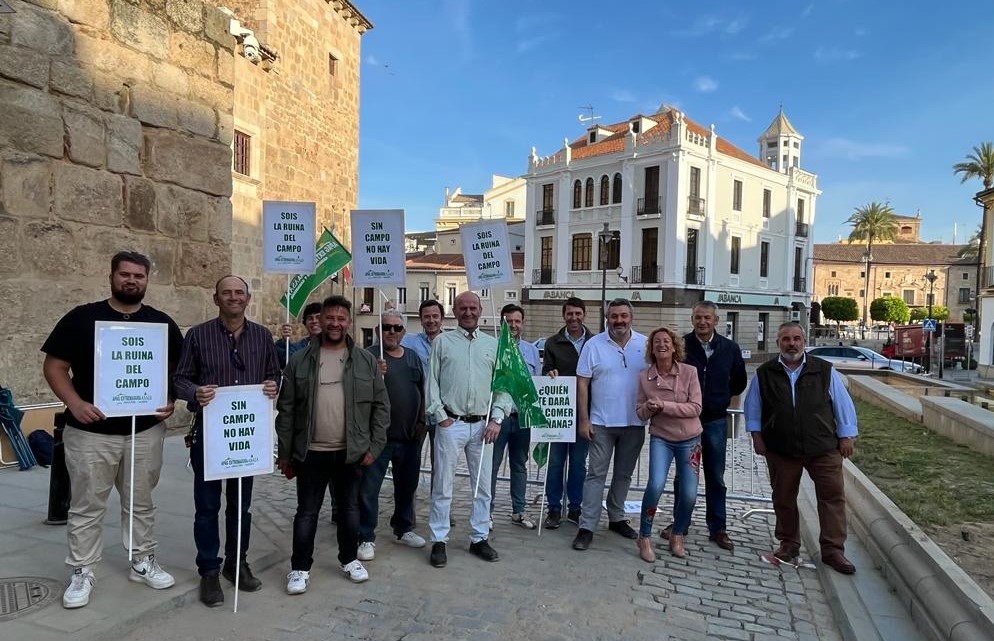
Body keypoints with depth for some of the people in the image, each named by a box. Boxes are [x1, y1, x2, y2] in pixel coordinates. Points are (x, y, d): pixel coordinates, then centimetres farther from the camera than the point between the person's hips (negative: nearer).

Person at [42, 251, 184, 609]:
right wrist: (74, 403, -16)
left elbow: (178, 371, 9)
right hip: (90, 432, -2)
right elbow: (54, 366, -1)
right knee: (86, 506, 8)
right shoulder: (81, 318, -1)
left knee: (141, 503, 14)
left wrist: (172, 401, -9)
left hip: (146, 430, 2)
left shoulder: (162, 324, 4)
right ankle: (82, 573, 22)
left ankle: (143, 562, 29)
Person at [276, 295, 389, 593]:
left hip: (351, 452, 1)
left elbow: (381, 405, 1)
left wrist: (374, 446, -4)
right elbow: (286, 409, 1)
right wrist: (284, 453, 0)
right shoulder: (300, 360, -1)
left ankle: (349, 559, 34)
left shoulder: (366, 360, 0)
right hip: (311, 453, -1)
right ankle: (300, 567, 24)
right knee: (307, 512, 9)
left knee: (349, 508, 15)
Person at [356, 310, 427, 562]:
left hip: (410, 437, 6)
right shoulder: (370, 356, -7)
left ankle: (404, 528, 35)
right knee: (369, 488, 0)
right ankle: (366, 538, 13)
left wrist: (421, 422, 12)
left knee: (407, 485, 18)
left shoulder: (413, 357, 11)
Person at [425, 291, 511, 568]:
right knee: (443, 485, 3)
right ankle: (439, 541, 15)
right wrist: (441, 415, -6)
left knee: (483, 485, 10)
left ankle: (479, 538, 24)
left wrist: (496, 419, -2)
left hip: (483, 425, 3)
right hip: (450, 423, -2)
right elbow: (432, 382, 2)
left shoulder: (493, 344, 9)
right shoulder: (442, 342, 4)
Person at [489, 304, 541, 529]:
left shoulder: (532, 350, 10)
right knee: (492, 465, 1)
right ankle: (487, 511, 14)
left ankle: (518, 511, 26)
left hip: (523, 416, 5)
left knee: (520, 465, 15)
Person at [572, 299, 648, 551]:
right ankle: (587, 527, 7)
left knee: (624, 474, 15)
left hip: (635, 423, 3)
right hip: (601, 423, -2)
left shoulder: (645, 345, 1)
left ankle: (616, 518, 31)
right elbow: (582, 384, -4)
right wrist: (583, 419, -7)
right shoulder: (594, 345, -5)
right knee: (596, 474, 1)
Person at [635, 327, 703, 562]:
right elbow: (640, 412, 1)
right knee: (656, 485, -19)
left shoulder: (689, 372, -9)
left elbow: (696, 408, -13)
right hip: (661, 439, 0)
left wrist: (664, 405, -22)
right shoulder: (644, 377, -4)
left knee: (689, 494, 1)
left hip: (689, 440, 0)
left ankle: (677, 536, 28)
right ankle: (645, 537, 2)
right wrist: (649, 407, -22)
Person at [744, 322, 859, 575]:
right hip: (781, 449, 1)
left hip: (823, 447, 0)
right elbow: (753, 407, 9)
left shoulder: (825, 371, -1)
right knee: (783, 498, 11)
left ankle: (833, 550, 13)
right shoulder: (764, 374, 0)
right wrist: (756, 435, 3)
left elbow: (843, 404, 5)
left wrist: (846, 436, 3)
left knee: (833, 495, 0)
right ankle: (788, 544, 28)